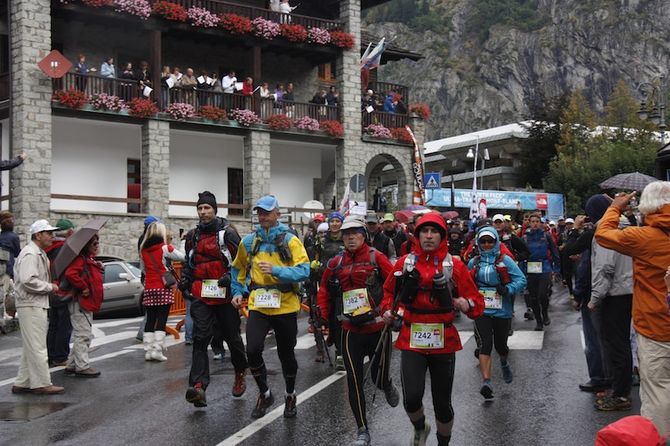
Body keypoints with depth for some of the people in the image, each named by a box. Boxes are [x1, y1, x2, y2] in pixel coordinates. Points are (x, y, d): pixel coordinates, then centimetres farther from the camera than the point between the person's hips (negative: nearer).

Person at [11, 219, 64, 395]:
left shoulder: (40, 253, 18)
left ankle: (22, 383, 18)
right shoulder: (30, 254, -15)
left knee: (30, 347, 13)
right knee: (37, 347, -6)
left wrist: (51, 285, 7)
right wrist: (50, 287, -15)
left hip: (37, 306, 11)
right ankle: (42, 384, -1)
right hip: (31, 306, -11)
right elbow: (28, 281, -25)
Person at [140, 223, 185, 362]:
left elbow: (144, 268, 15)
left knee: (150, 320, 8)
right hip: (163, 288, -5)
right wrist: (170, 244, 13)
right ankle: (157, 350, -8)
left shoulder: (143, 250, 8)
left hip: (149, 288, 5)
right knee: (161, 320, -3)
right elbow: (182, 257, -2)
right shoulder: (165, 248, -7)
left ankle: (148, 350, 7)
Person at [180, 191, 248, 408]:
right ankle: (198, 386, -17)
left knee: (232, 337, 10)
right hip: (201, 295, 3)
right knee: (200, 339, -10)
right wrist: (185, 280, 8)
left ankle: (240, 374, 36)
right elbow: (188, 263, 25)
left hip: (225, 295, -3)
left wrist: (231, 276, -19)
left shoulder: (227, 233, -3)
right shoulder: (193, 236, 12)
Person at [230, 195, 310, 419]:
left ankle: (290, 396, 35)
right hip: (258, 306, 2)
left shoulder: (290, 241, -6)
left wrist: (276, 270, -25)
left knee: (286, 354, 11)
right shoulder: (249, 241, 4)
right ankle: (264, 394, 9)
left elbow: (304, 271, -16)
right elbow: (238, 269, 19)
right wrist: (237, 292, 7)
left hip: (285, 306, -2)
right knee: (253, 350, -15)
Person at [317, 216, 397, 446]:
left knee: (378, 378, 8)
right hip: (351, 330, 2)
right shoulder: (336, 263, 3)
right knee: (354, 381, -1)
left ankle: (388, 387, 47)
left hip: (378, 328, -2)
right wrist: (324, 317, 12)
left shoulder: (376, 257, -7)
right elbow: (324, 290, 17)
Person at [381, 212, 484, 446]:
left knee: (442, 403, 9)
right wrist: (388, 310, 2)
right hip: (411, 341, 0)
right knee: (412, 398, -15)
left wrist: (468, 304, -20)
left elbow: (477, 302, 1)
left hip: (444, 343, 0)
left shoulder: (455, 266, -2)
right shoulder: (404, 263, 2)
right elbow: (389, 291, 20)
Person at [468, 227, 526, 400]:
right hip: (481, 310, 1)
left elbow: (521, 280, -7)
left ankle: (504, 363, 49)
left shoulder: (505, 261, -2)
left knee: (500, 344, 13)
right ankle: (486, 383, -19)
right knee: (485, 344, -15)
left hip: (501, 310, 0)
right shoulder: (474, 262, 7)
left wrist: (508, 289, -23)